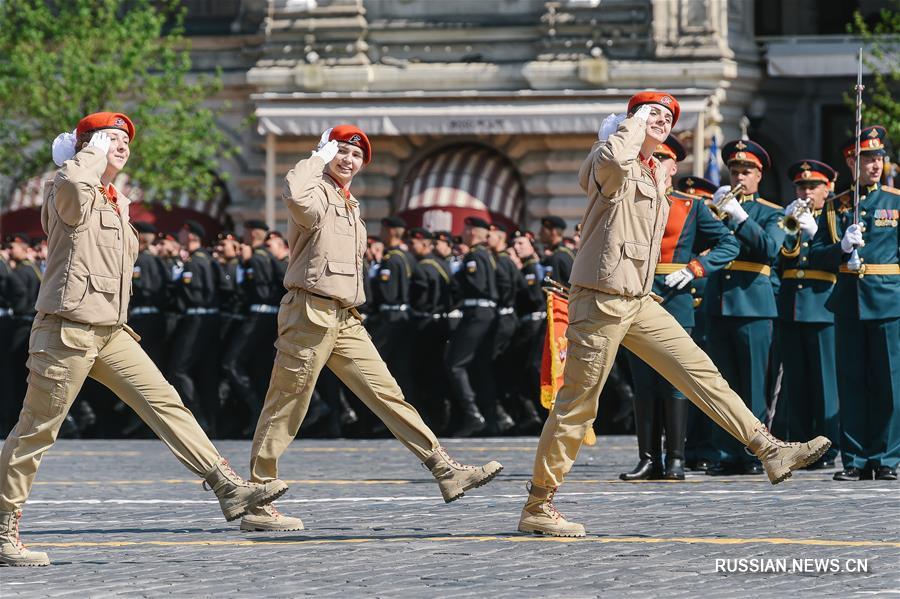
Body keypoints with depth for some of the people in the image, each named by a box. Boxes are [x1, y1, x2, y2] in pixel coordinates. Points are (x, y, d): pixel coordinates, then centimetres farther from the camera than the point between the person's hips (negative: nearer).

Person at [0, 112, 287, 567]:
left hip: (110, 333, 8)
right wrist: (94, 152, -16)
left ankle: (230, 488, -4)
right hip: (67, 329, -8)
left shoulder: (117, 202, 20)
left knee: (164, 403, 0)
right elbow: (73, 182, -34)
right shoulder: (69, 193, -8)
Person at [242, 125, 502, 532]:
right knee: (284, 410, -5)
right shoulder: (316, 194, -6)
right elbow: (294, 193, -33)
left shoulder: (351, 206, 23)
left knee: (387, 395, 3)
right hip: (310, 313, -8)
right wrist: (320, 157, -16)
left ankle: (446, 471, -1)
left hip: (346, 319, 8)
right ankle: (257, 506, -1)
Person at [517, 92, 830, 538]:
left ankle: (770, 451, 3)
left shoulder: (656, 174, 18)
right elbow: (615, 158, -36)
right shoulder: (611, 162, -9)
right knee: (577, 404, -4)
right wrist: (635, 122, -18)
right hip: (601, 300, -8)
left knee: (700, 372, 2)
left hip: (639, 301, 8)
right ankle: (537, 507, 2)